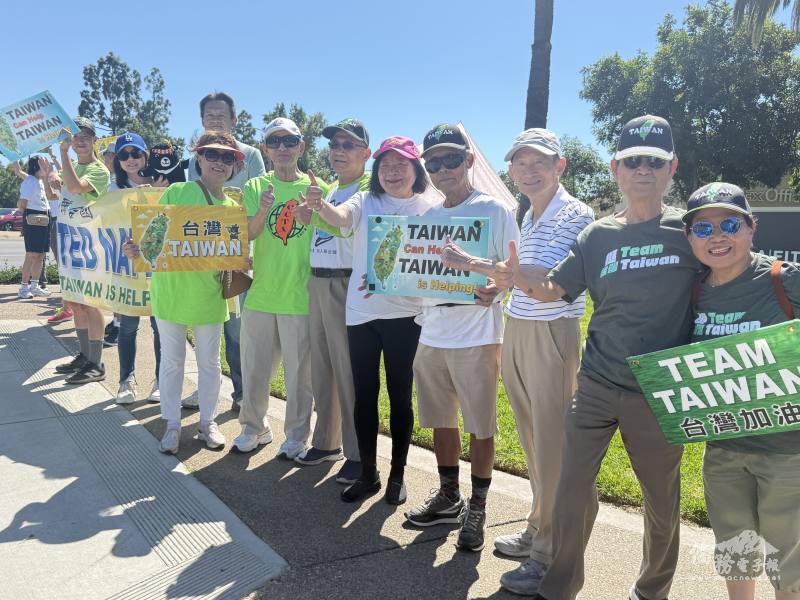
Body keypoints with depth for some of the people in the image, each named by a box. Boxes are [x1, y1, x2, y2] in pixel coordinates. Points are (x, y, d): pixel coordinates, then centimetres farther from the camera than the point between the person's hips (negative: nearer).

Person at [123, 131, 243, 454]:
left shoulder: (232, 207, 3)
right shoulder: (176, 192, -4)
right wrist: (136, 249, -22)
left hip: (209, 294, 2)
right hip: (170, 290, -2)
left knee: (209, 361, 12)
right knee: (172, 360, 9)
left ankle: (208, 422, 28)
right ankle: (172, 425, 24)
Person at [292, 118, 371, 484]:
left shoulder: (371, 189, -4)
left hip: (347, 285, -8)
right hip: (316, 282, 8)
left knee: (350, 371, -4)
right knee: (321, 368, 14)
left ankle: (358, 454, 7)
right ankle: (327, 442, 28)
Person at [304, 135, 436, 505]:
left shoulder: (427, 209, 2)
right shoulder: (365, 201, 4)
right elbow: (340, 217, -17)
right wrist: (320, 207, -40)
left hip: (404, 314, -2)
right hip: (361, 312, 2)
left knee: (399, 396, 7)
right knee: (364, 394, 8)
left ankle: (397, 475, 22)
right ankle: (368, 474, 23)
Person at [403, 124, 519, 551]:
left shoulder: (494, 211, -4)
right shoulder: (427, 218, 12)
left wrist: (495, 290, -27)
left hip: (476, 336, -5)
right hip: (431, 335, 6)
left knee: (480, 425, 3)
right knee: (441, 419, 15)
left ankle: (477, 509, 20)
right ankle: (448, 497, 32)